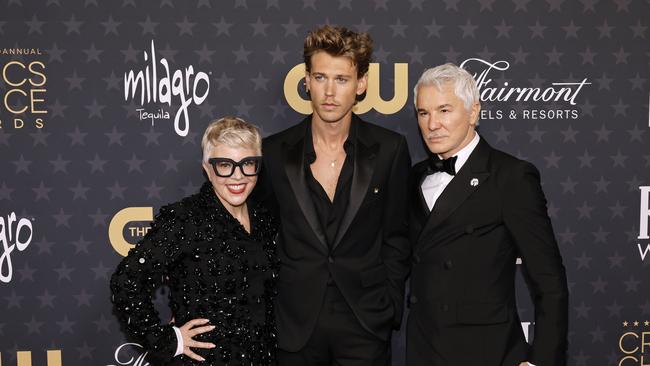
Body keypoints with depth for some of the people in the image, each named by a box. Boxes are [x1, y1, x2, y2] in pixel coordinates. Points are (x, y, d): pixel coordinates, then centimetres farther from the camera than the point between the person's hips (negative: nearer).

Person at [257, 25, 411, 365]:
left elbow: (396, 238, 3)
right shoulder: (274, 151, -2)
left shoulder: (390, 149, -3)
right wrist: (270, 309, 3)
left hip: (365, 324, -1)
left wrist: (389, 309, -1)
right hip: (295, 324, 1)